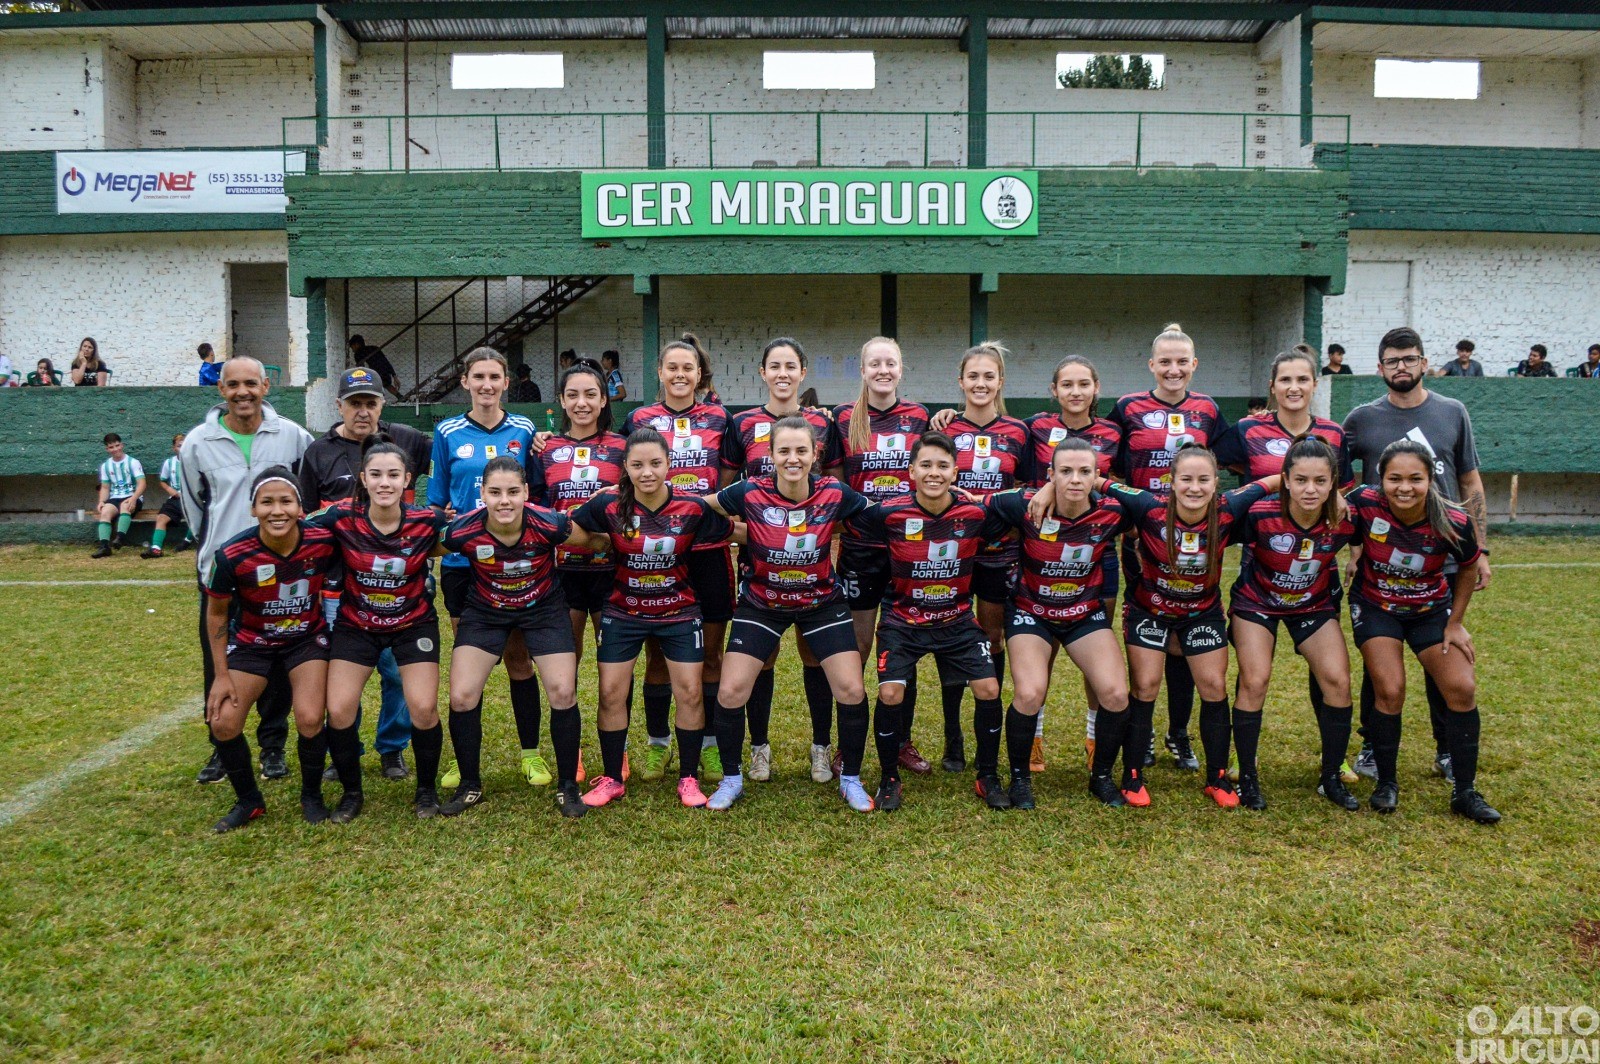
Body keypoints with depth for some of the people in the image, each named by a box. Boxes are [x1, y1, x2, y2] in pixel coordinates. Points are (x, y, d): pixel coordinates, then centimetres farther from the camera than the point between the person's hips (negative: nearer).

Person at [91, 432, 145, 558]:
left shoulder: (133, 462, 0)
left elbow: (142, 484, -10)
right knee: (105, 512, -29)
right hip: (115, 498, 3)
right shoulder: (105, 466, 14)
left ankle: (119, 538, -50)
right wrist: (102, 501, -8)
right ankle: (104, 546, -40)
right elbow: (105, 487, 14)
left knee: (125, 505, -38)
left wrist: (133, 498, -28)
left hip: (133, 498, -3)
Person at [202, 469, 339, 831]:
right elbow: (216, 612, -9)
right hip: (251, 642, 1)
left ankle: (312, 797, 11)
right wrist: (221, 674, -6)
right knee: (223, 724, -7)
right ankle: (249, 801, 19)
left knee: (310, 720, -17)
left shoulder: (323, 542, -26)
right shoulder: (233, 555, -27)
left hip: (307, 638, -1)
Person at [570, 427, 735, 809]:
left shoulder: (693, 507, -16)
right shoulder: (609, 505, -14)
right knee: (611, 692, 1)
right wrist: (607, 542, -11)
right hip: (623, 613, 1)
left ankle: (688, 778, 16)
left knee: (690, 692, -2)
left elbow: (733, 534, -3)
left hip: (679, 613, 0)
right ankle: (611, 778, 18)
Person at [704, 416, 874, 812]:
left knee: (851, 690, -7)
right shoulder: (750, 494, -20)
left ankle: (851, 779, 17)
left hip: (822, 604, 1)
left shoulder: (835, 494, -18)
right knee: (731, 690, -7)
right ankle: (731, 780, 17)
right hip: (761, 604, 0)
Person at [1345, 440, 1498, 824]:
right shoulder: (1364, 504, -27)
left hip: (1431, 610, 2)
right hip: (1375, 607, -1)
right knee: (1391, 691, -15)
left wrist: (1456, 623, 0)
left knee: (1462, 689, -8)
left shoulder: (1454, 523, -23)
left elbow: (1467, 570, -3)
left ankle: (1465, 792, 8)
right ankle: (1386, 784, 6)